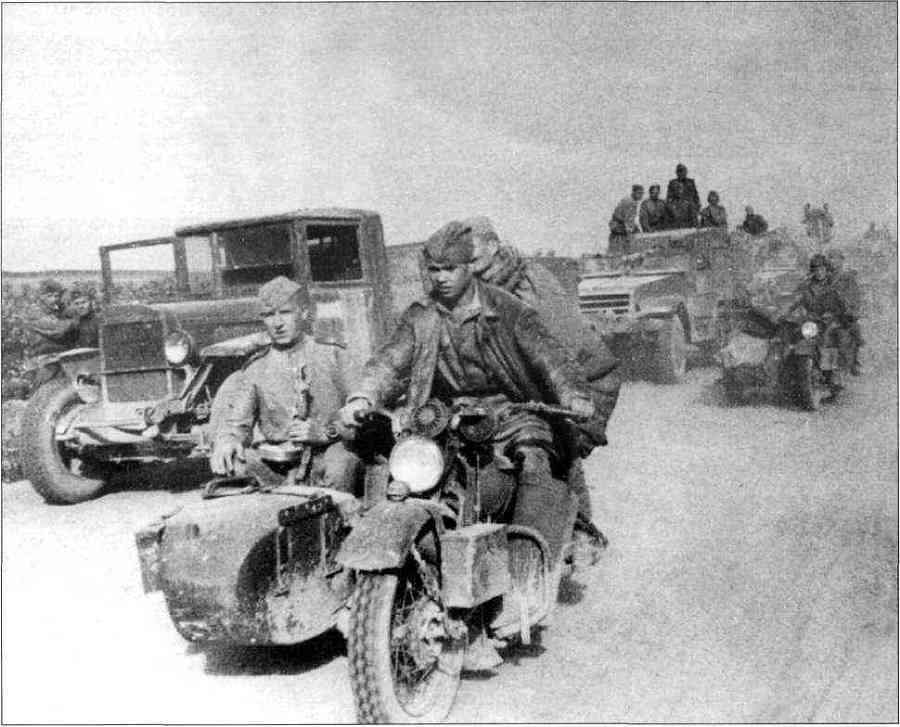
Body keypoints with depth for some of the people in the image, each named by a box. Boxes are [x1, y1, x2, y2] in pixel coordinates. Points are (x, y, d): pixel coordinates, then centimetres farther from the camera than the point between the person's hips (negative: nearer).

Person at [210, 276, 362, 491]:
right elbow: (236, 423, 7)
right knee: (238, 462, -25)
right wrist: (226, 442, -16)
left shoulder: (331, 355, 7)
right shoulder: (256, 368, 12)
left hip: (327, 455, -2)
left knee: (342, 461, -35)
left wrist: (322, 431, -15)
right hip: (278, 467, 3)